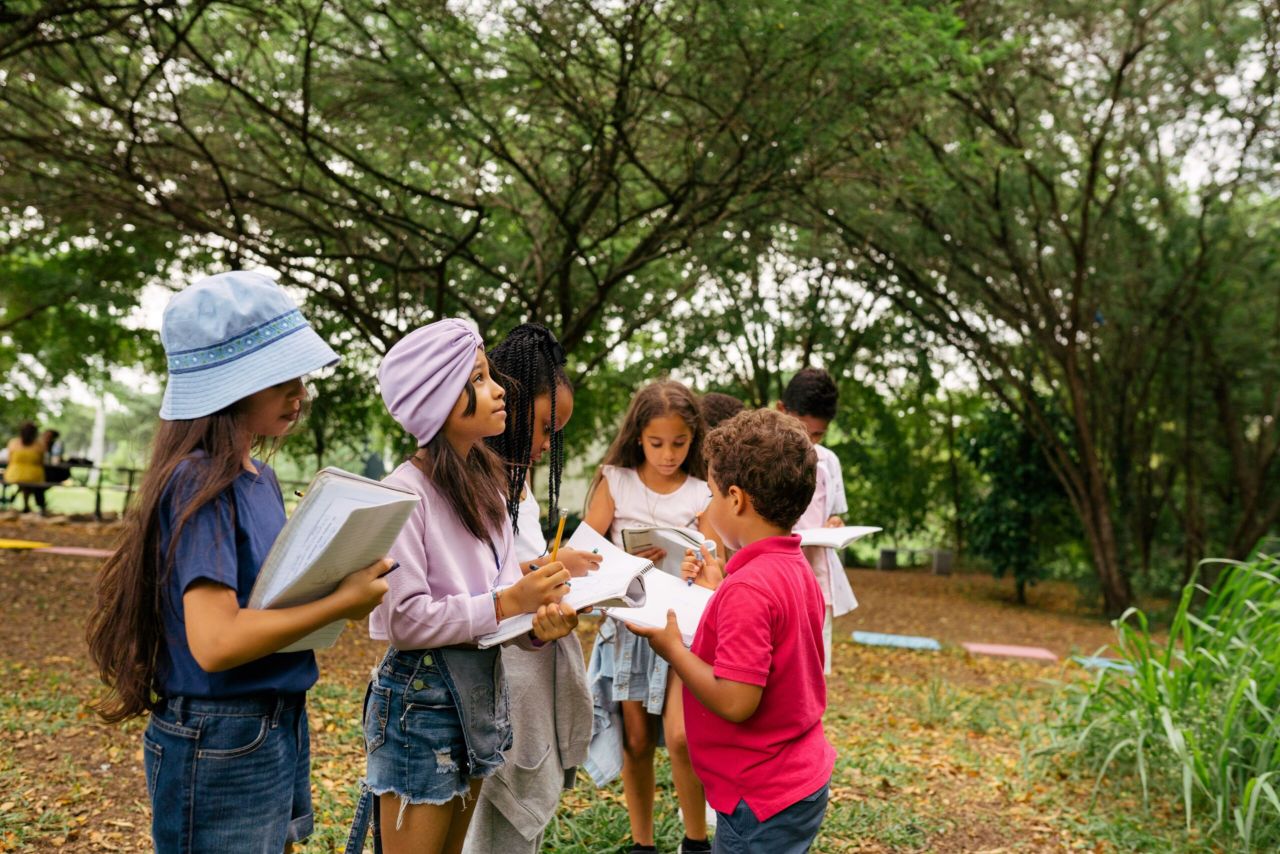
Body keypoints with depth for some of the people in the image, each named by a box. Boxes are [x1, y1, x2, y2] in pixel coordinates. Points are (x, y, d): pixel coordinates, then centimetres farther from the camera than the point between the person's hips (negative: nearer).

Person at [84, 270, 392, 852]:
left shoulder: (261, 479, 7)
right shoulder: (200, 483, -20)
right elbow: (215, 641, -27)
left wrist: (341, 576, -4)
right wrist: (341, 602, -19)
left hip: (280, 726, 9)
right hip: (220, 742, -9)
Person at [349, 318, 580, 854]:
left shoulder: (486, 482, 6)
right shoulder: (407, 493, -18)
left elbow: (503, 589, 5)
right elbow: (404, 619, -22)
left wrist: (540, 625, -15)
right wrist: (506, 604, -22)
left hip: (482, 688, 8)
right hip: (421, 700, -8)